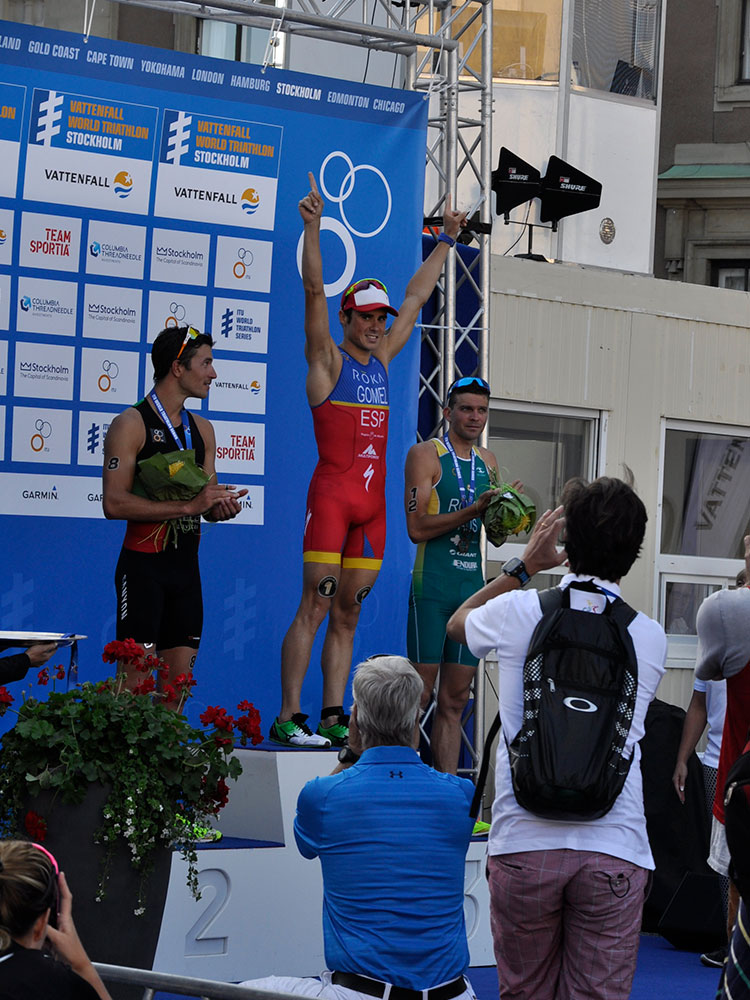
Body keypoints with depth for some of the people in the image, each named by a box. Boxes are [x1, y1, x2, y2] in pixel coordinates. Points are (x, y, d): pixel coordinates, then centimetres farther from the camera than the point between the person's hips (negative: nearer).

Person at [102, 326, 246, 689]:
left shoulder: (201, 429, 14)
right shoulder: (131, 424, -8)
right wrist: (188, 506, -22)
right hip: (144, 565, -7)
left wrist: (223, 507, -3)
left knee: (181, 678, 6)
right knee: (136, 678, -9)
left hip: (187, 564, 7)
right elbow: (114, 503, -18)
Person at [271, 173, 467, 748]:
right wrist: (313, 230, -22)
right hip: (332, 492, -7)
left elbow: (416, 298, 25)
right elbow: (314, 290, -11)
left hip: (373, 500, 7)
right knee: (315, 605, -9)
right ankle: (289, 718, -10)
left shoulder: (381, 359, 17)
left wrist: (447, 241, 30)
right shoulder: (327, 359, 1)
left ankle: (334, 718, 7)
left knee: (349, 613, 6)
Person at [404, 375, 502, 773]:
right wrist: (474, 510, -20)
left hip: (472, 584, 6)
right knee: (419, 693, -7)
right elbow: (417, 528, -14)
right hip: (432, 586, -6)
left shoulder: (487, 461, 16)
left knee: (455, 699, 7)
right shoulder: (425, 454, -3)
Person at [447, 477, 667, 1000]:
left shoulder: (519, 611, 2)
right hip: (614, 847, 0)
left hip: (525, 841, 0)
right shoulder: (651, 637, 6)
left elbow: (458, 622, 25)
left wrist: (525, 565, 30)